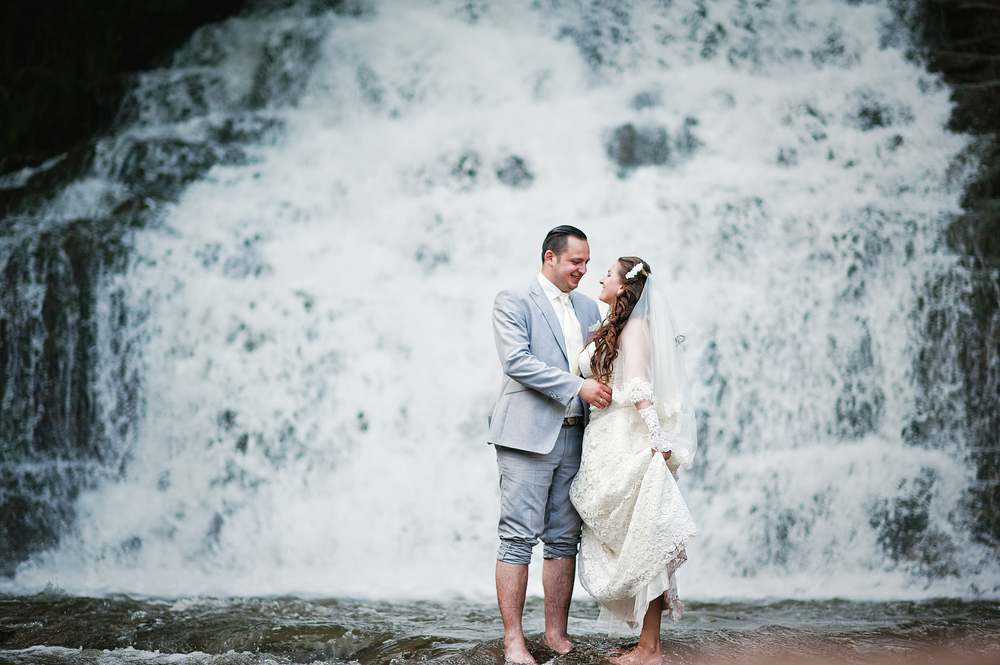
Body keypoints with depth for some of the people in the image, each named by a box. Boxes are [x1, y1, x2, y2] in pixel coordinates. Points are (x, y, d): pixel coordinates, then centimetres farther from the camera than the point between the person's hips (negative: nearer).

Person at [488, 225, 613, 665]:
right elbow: (516, 361, -14)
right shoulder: (513, 302, -1)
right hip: (528, 435, -6)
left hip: (574, 436, 6)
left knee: (564, 539, 8)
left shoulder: (588, 308, 19)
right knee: (518, 538, -6)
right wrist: (577, 386, -17)